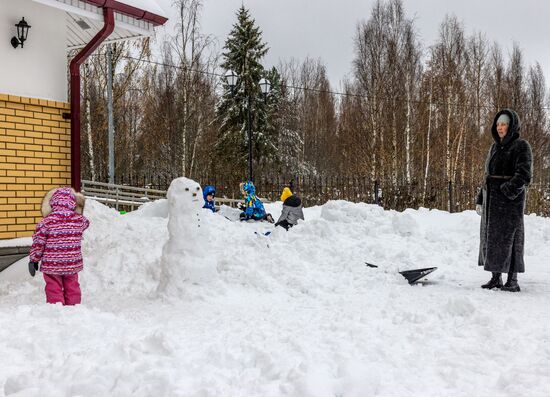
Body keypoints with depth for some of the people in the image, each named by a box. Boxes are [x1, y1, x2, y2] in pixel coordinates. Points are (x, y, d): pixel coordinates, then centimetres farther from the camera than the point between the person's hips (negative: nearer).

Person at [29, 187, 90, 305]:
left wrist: (34, 260, 1)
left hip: (51, 265, -3)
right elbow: (85, 223, 18)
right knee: (72, 288, 17)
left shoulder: (47, 221, -15)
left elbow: (38, 242, -10)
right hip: (72, 264, 3)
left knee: (54, 290, 10)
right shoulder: (79, 220, -8)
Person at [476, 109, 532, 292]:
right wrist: (481, 199, 15)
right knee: (490, 236, 7)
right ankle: (495, 278, 16)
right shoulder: (495, 146, 16)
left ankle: (513, 281, 1)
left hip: (510, 200, -7)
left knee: (508, 236, -6)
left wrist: (510, 189, -29)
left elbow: (524, 174, -14)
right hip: (491, 200, 7)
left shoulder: (521, 146, -5)